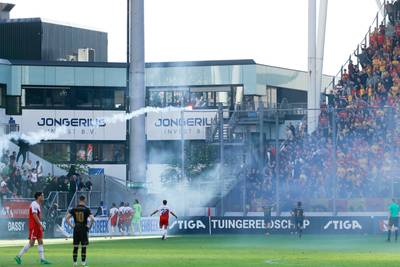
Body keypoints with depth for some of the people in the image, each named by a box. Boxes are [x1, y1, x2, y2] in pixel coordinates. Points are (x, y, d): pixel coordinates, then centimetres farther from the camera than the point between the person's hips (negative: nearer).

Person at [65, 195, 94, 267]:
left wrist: (71, 226, 5)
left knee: (75, 247, 8)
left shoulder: (74, 209, 2)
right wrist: (89, 226, -1)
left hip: (76, 229, 3)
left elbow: (67, 218, -2)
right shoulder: (86, 209, -7)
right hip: (84, 229, -3)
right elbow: (92, 219, -16)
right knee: (83, 246, 3)